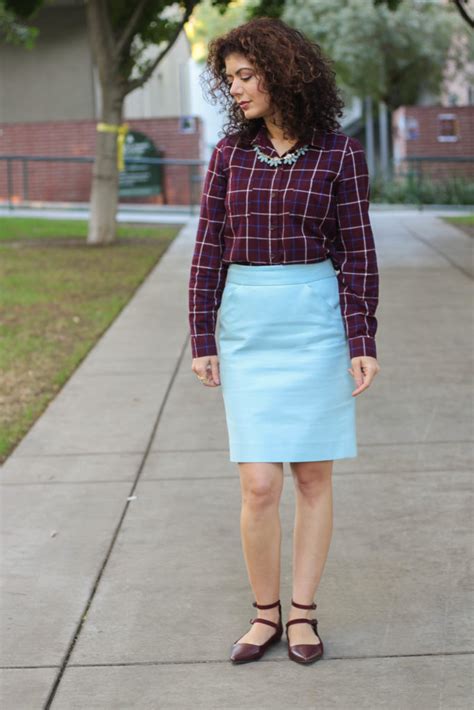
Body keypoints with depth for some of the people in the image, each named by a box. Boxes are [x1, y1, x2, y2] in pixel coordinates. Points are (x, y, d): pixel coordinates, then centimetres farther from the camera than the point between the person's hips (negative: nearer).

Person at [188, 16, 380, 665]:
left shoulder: (340, 152, -3)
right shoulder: (231, 151, 4)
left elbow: (357, 252, -3)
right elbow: (209, 249, 5)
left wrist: (362, 344, -9)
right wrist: (202, 339, 1)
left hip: (317, 322, -1)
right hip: (246, 325, 2)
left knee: (313, 474, 5)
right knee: (259, 484, -3)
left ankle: (303, 612, 17)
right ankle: (266, 613, 14)